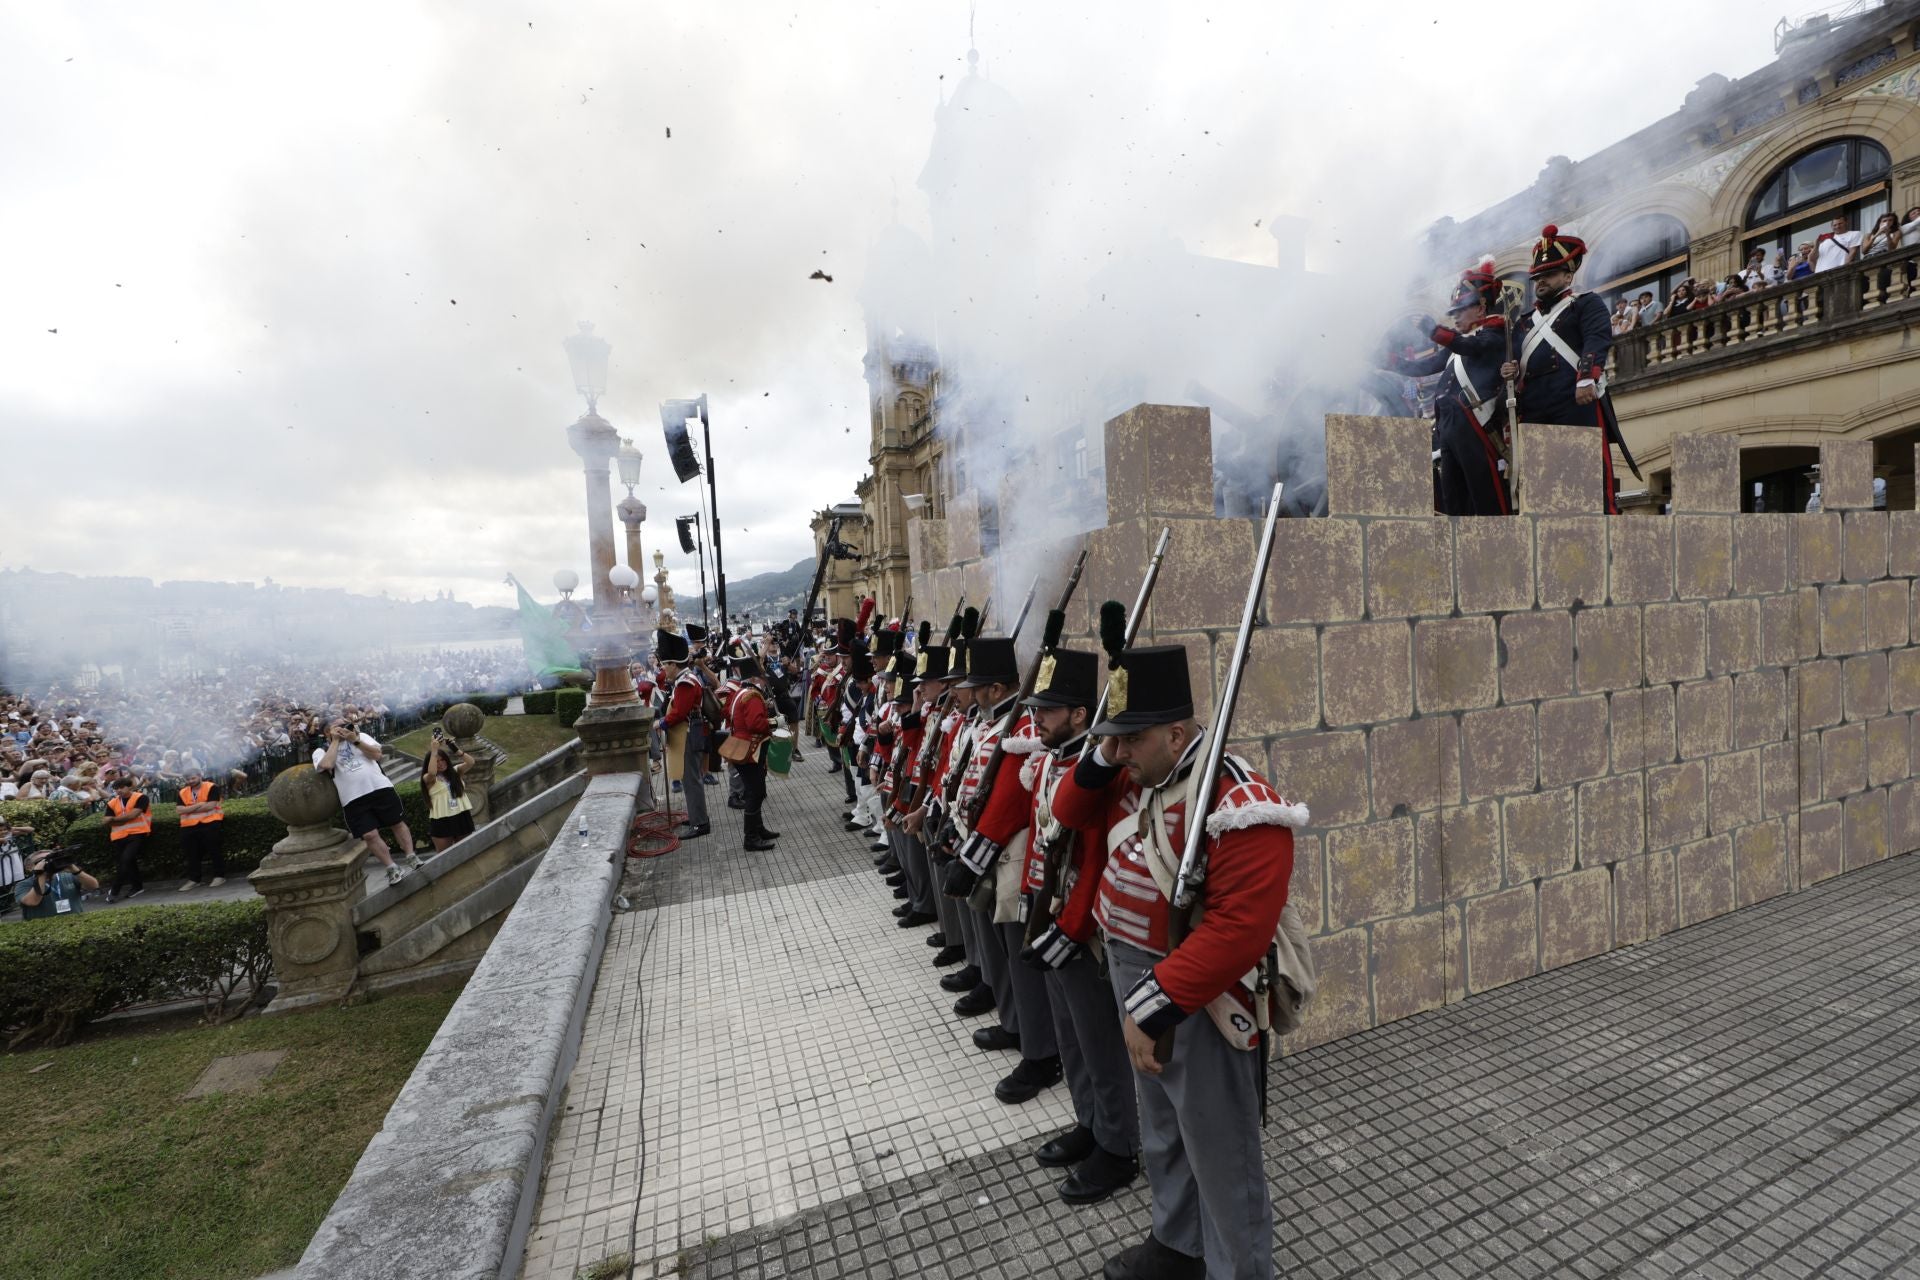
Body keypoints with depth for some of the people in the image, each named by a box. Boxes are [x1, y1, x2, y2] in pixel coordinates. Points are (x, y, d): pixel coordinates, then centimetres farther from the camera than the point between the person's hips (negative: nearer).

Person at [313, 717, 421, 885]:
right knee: (369, 835, -5)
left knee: (398, 824, 4)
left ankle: (411, 858, 14)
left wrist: (355, 740, -8)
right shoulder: (321, 751, 8)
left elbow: (376, 754, -1)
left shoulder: (360, 736, 12)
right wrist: (335, 741, -6)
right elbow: (326, 765, -15)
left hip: (381, 788, 1)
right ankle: (392, 869, 5)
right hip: (353, 800, -1)